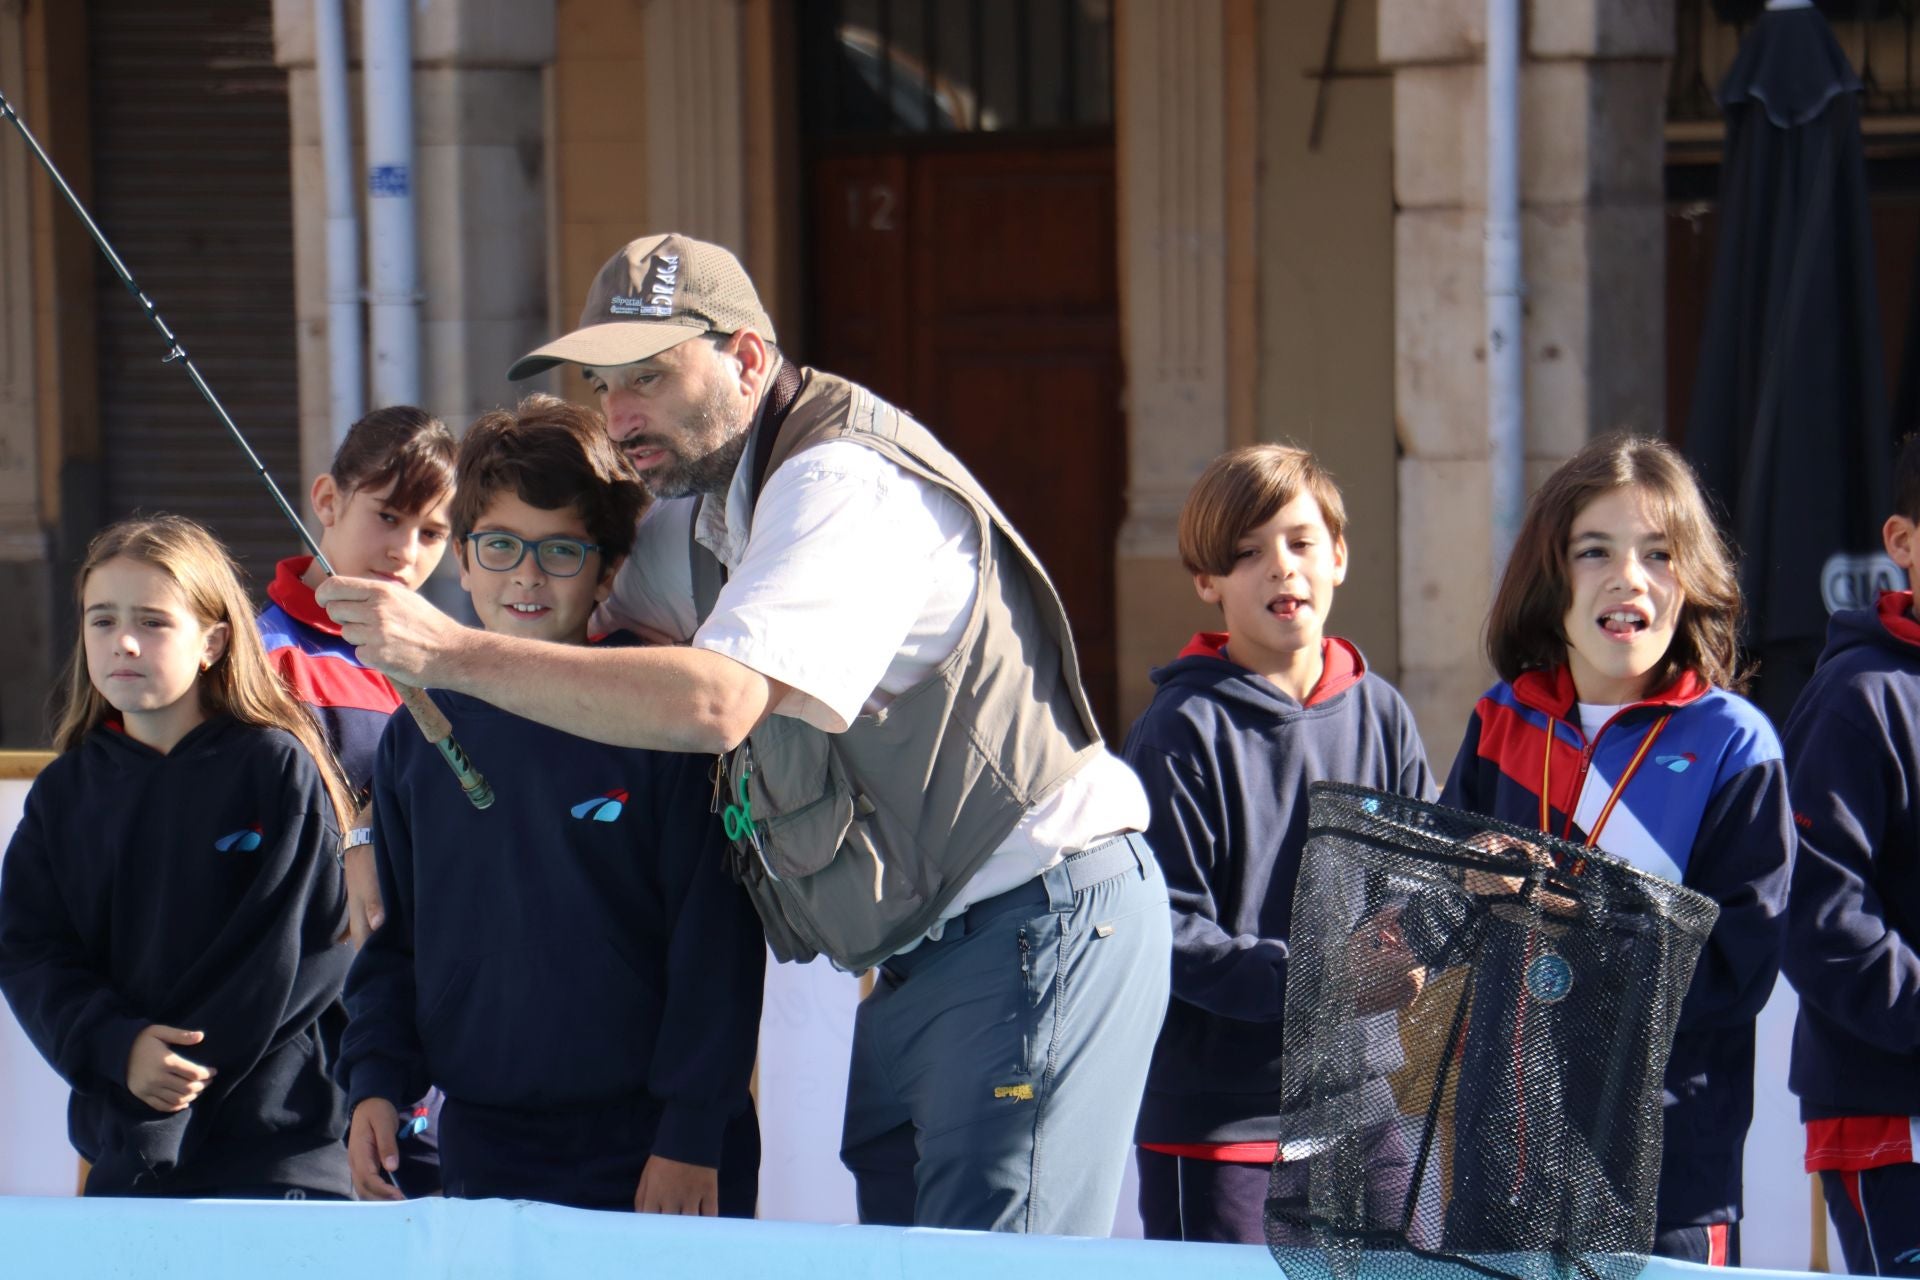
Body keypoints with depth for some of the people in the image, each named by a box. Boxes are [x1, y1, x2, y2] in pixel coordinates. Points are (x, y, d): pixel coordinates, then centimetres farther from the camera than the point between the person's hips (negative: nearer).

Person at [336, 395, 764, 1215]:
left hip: (647, 1147, -4)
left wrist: (691, 1132, -9)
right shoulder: (420, 733, 9)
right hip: (482, 1148, 4)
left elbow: (716, 940, -6)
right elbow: (394, 934, 17)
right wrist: (375, 1082, 4)